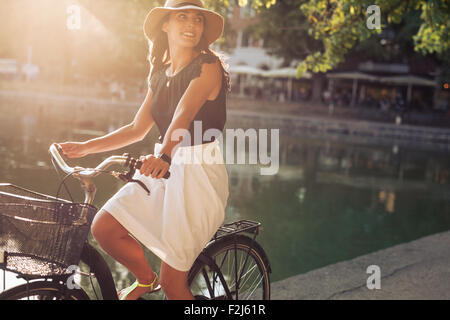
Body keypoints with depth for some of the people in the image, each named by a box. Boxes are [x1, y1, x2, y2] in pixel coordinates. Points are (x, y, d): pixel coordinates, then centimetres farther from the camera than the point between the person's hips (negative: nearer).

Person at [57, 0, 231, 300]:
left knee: (173, 282, -8)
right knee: (105, 227, -8)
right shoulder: (160, 74, 12)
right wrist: (86, 147, 12)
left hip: (199, 174, -7)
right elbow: (137, 129, 16)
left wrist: (165, 155, -45)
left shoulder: (208, 66, -10)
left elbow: (184, 115, -28)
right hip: (164, 168, 7)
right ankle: (146, 279, 20)